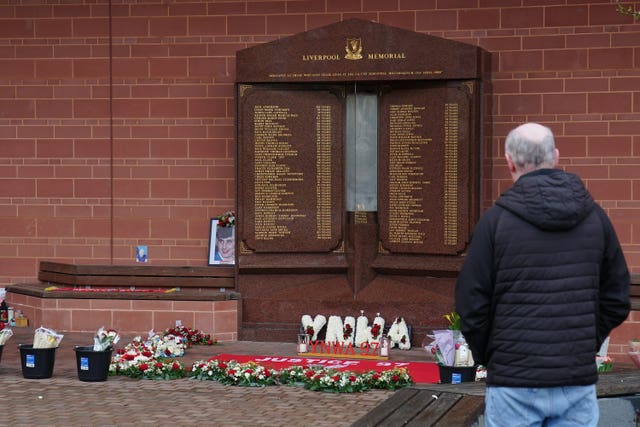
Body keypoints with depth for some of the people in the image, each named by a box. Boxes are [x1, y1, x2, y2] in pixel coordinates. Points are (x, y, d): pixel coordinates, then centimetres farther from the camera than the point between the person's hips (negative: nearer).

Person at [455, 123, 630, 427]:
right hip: (578, 381, 3)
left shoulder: (496, 220, -8)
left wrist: (486, 356, 9)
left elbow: (471, 303, -6)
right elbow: (617, 300, 7)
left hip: (514, 384, -3)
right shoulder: (594, 217, 3)